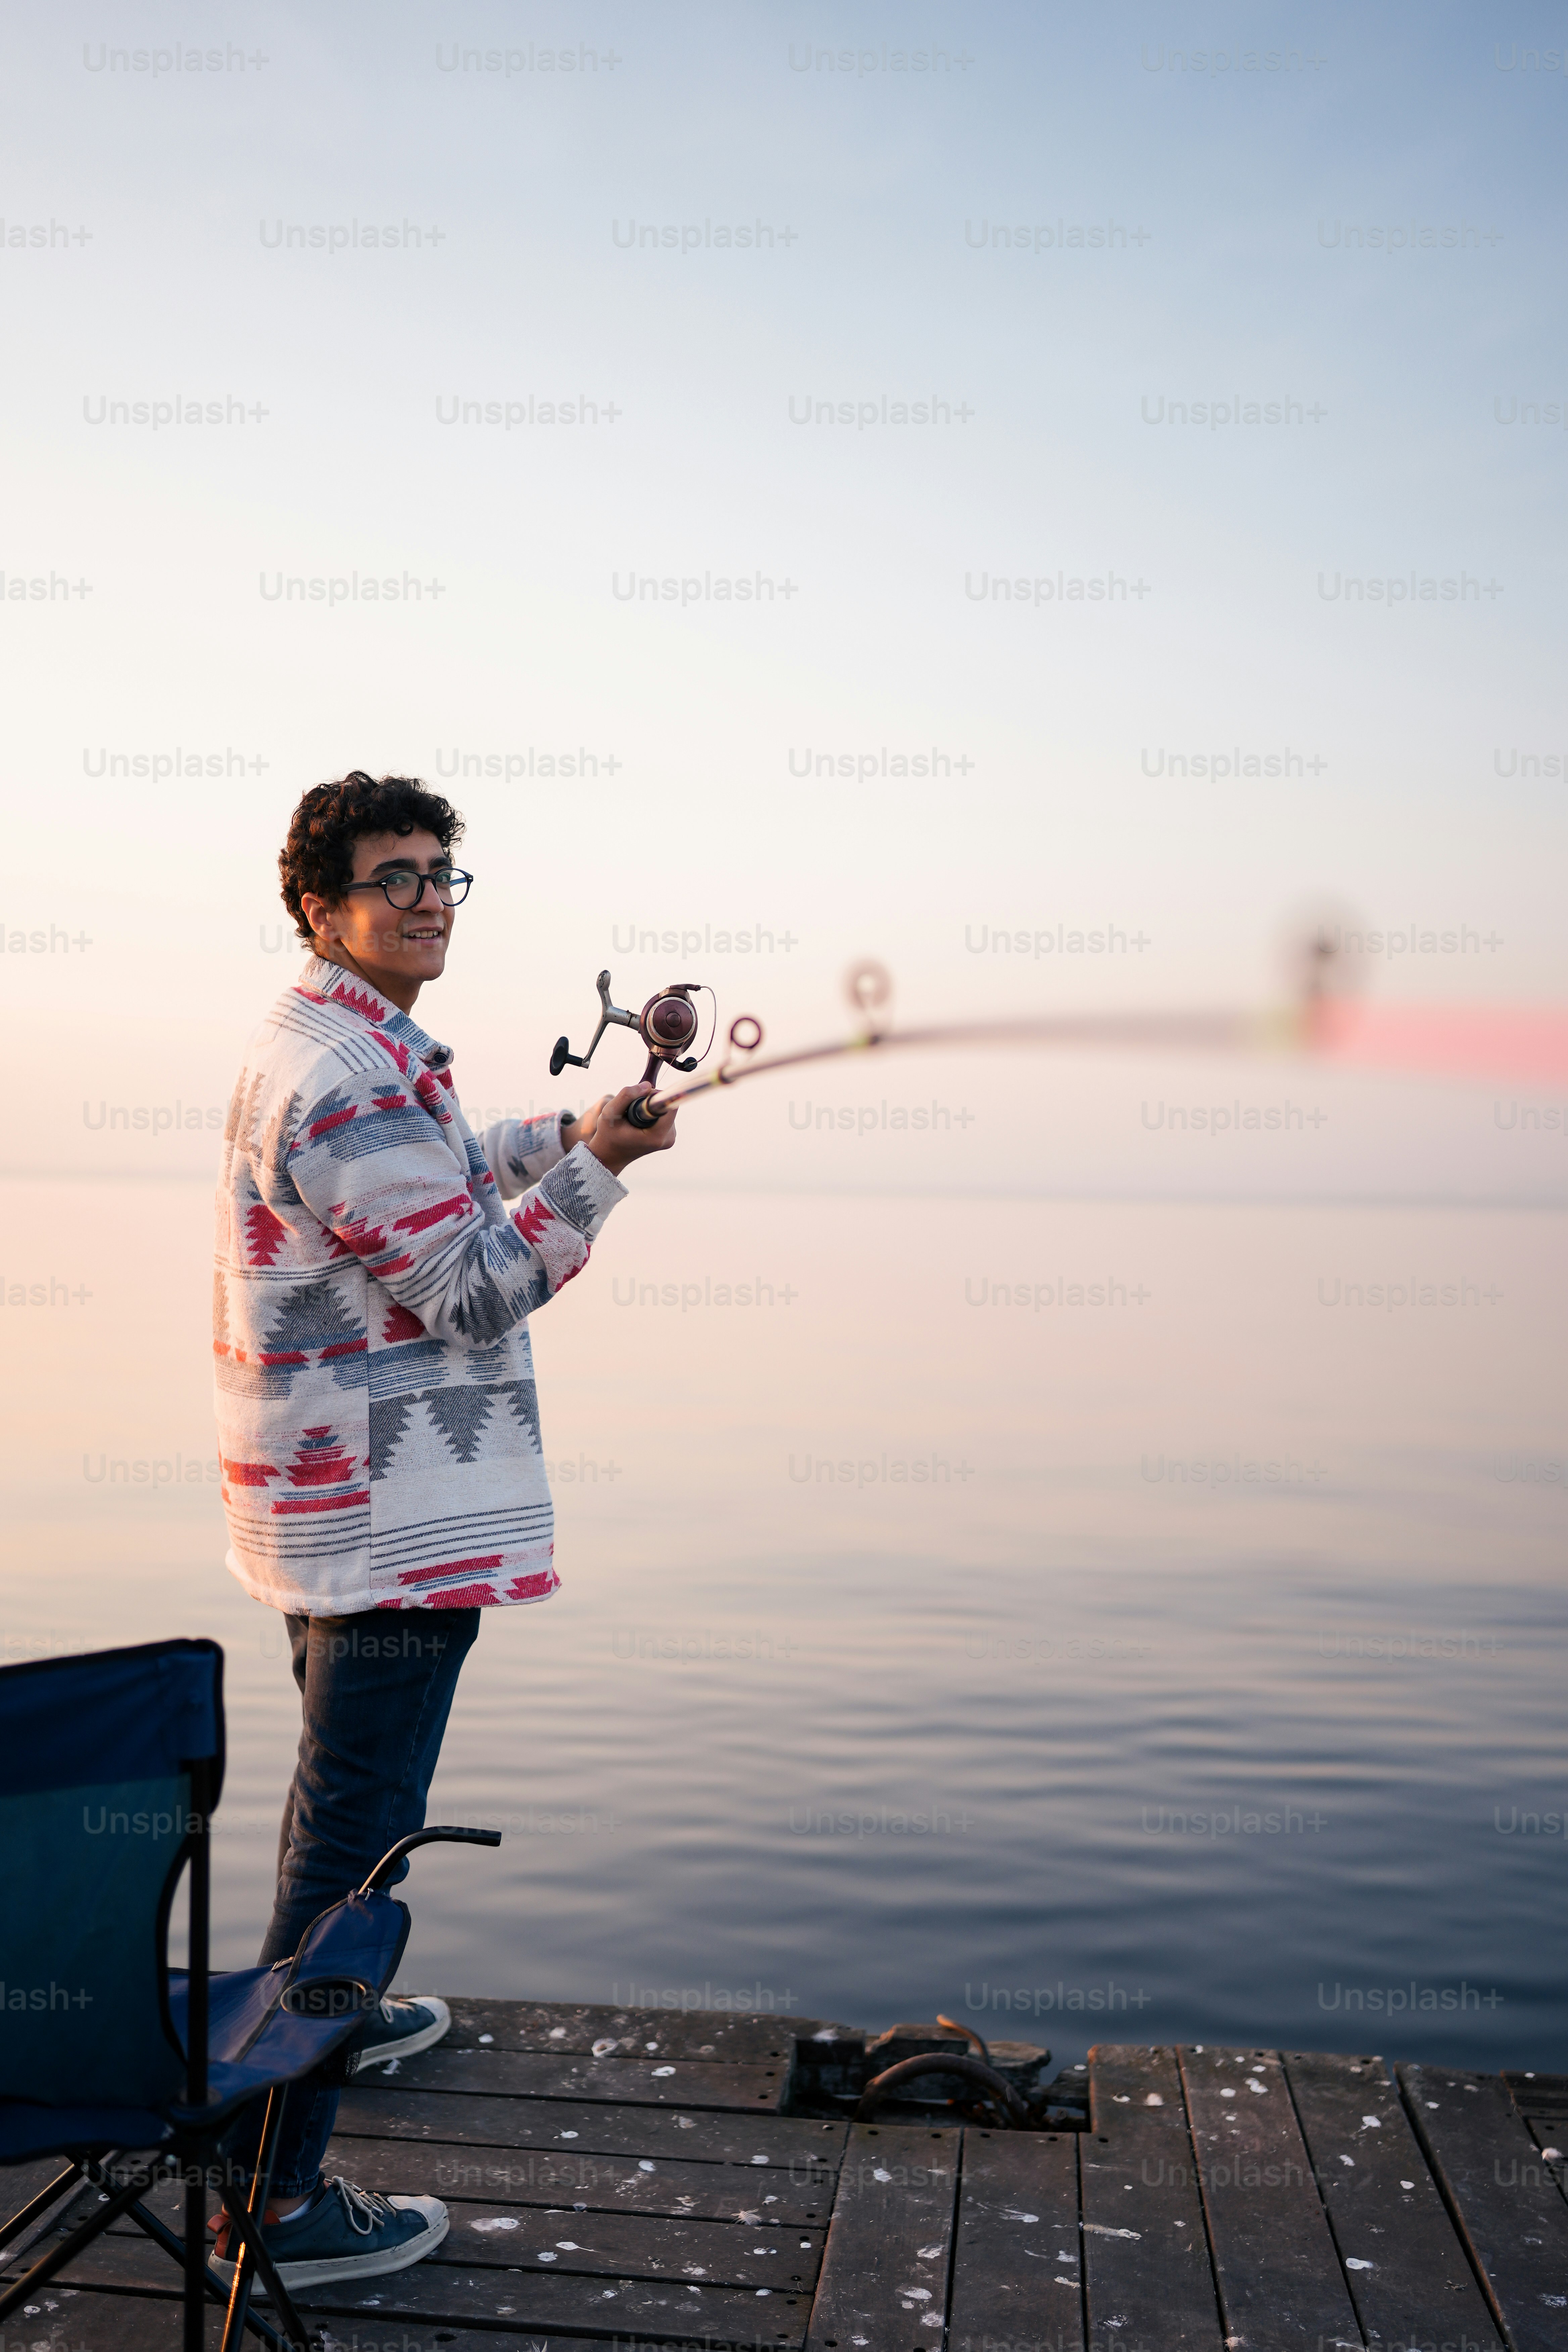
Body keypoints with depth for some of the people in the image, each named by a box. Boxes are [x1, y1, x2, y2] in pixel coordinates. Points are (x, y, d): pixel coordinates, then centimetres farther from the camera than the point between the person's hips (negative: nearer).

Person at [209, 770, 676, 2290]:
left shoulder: (337, 1048, 13)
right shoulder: (346, 1078, -21)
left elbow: (438, 1190, 24)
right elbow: (471, 1292, -21)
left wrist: (566, 1135, 15)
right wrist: (594, 1168, -17)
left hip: (332, 1501, 11)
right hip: (387, 1515, -11)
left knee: (340, 1781, 27)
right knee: (356, 1827, -4)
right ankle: (276, 2199, 5)